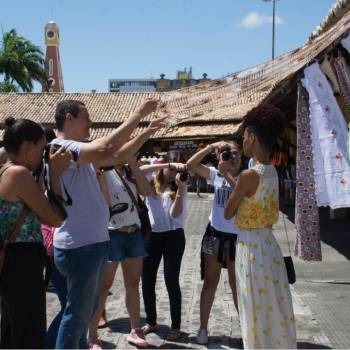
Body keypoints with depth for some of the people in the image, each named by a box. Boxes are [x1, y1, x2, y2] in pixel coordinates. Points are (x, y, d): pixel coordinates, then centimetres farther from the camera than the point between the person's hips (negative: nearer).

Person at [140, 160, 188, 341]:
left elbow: (175, 214, -10)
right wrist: (168, 164, -23)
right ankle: (151, 321, 25)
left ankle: (176, 326, 11)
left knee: (171, 281, -1)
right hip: (151, 235, 2)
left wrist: (180, 189, -19)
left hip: (173, 236, -2)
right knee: (147, 281, 7)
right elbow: (139, 170, -18)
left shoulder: (180, 188, 3)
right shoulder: (151, 182, 5)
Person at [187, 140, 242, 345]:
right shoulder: (216, 174, 2)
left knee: (237, 284, 8)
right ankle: (203, 327, 18)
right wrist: (211, 147, -14)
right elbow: (191, 165, -7)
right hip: (215, 233, 2)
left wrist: (227, 174, -26)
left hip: (237, 236, -2)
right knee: (211, 281, 9)